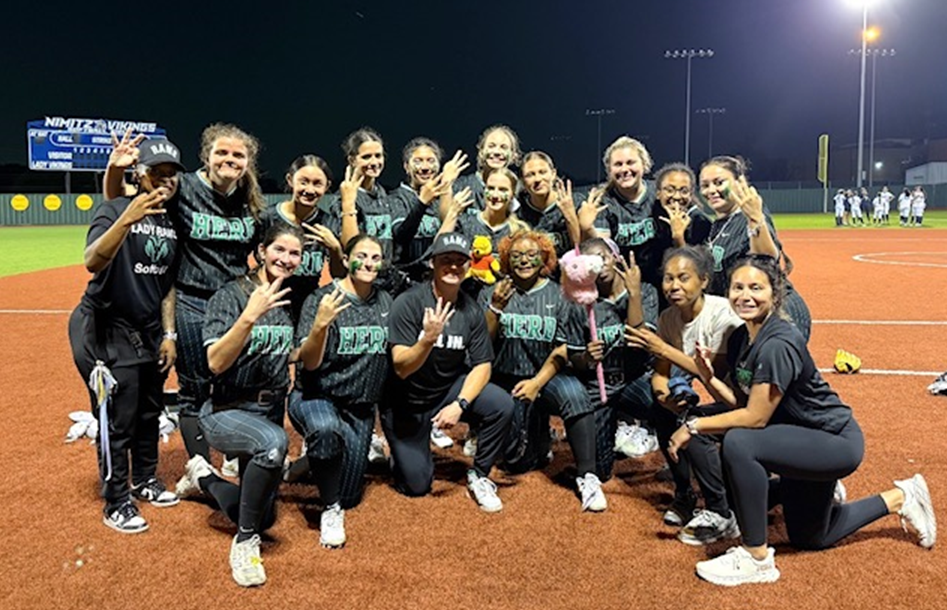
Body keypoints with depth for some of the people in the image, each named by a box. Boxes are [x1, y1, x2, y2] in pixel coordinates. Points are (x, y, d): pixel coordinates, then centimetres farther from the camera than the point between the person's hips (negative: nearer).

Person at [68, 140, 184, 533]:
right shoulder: (115, 210, -15)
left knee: (149, 413, 16)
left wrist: (168, 333, 7)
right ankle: (116, 505, 10)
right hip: (109, 331, -7)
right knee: (118, 420, -3)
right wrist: (126, 220, -48)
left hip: (150, 332, 7)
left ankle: (145, 482, 35)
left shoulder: (171, 223, 5)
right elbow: (92, 262, -34)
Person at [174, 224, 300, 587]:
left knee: (263, 519, 10)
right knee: (274, 442, -40)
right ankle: (245, 542, -19)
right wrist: (250, 316, -35)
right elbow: (216, 363, -25)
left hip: (269, 415, 6)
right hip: (225, 412, -6)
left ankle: (203, 477, 36)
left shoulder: (290, 301, 4)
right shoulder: (232, 295, -13)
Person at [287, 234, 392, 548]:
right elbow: (309, 362, -21)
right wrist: (321, 324, -37)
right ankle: (330, 510, -18)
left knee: (349, 497, 7)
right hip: (316, 397, -5)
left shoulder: (385, 301, 5)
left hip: (360, 409, 5)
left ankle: (322, 458, 38)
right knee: (327, 429, -41)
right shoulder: (322, 299, -12)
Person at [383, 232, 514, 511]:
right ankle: (397, 449, 33)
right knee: (416, 485, -1)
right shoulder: (409, 303, -21)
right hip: (406, 402, -3)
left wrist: (459, 405, -25)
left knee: (502, 405, -23)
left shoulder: (471, 310, -8)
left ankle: (478, 475, -1)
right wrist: (428, 339, -44)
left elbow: (482, 365, -9)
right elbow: (401, 368, -25)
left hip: (450, 389, 3)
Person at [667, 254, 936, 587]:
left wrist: (694, 426, -24)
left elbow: (755, 417, -29)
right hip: (804, 440, 10)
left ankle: (757, 558, -17)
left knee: (738, 443, -32)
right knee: (808, 540, 25)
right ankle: (898, 498, 41)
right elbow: (740, 401, -3)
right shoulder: (739, 338, -3)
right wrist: (710, 378, -19)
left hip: (837, 443, -10)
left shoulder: (778, 345, -30)